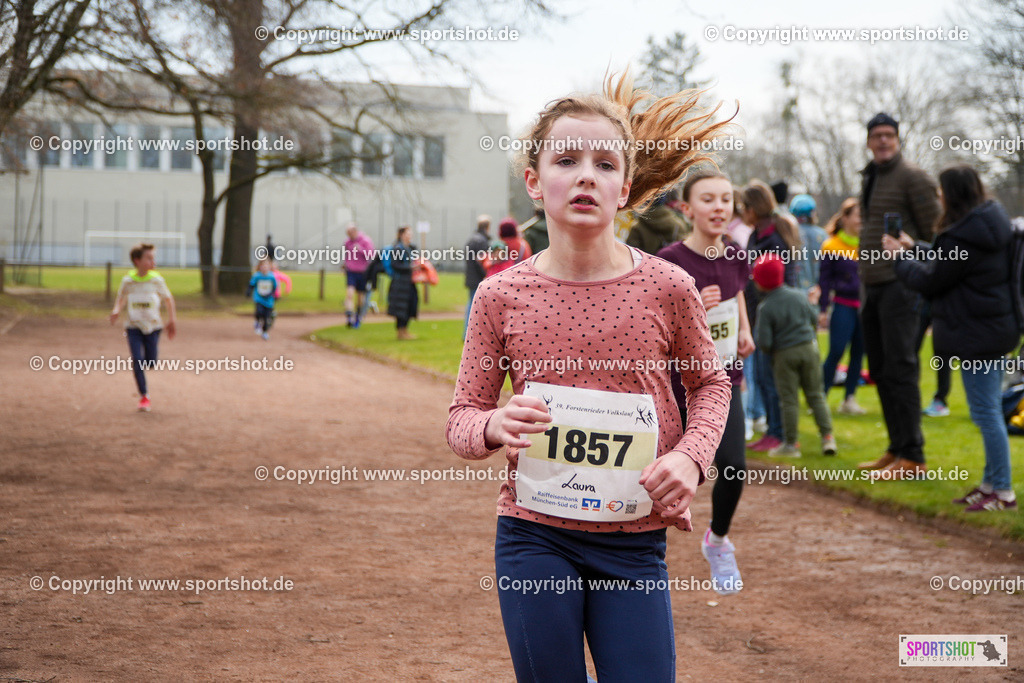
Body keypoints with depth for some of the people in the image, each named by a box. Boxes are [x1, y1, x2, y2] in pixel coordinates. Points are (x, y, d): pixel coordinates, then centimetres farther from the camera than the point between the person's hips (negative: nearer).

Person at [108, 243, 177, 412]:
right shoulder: (127, 281, -6)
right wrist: (116, 310, -9)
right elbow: (121, 297, 11)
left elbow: (168, 299, 6)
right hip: (133, 326, -1)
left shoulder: (157, 280, -6)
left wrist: (171, 320, 4)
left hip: (152, 326, 1)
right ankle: (143, 396, -3)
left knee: (151, 363, 1)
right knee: (137, 360, -13)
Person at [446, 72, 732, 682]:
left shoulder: (667, 288, -5)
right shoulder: (501, 296, -4)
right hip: (534, 536, 0)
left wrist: (692, 456, -7)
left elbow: (711, 381, 11)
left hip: (633, 543, 0)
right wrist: (494, 426, -19)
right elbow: (462, 418, 3)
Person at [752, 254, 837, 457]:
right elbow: (814, 319, 13)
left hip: (784, 355, -4)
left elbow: (764, 342, -17)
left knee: (789, 400, 4)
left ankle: (790, 443, 9)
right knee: (815, 395, 11)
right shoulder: (799, 295, 0)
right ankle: (827, 436, 6)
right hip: (808, 349, 4)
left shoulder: (765, 307, -15)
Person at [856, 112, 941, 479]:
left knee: (900, 369, -11)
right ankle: (896, 449, 19)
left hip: (900, 284, -9)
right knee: (880, 370, 11)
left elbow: (935, 231, -9)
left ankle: (912, 458, -9)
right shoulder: (869, 179, 19)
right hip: (873, 286, 9)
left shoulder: (912, 177, -7)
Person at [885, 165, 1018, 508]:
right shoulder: (991, 222, 10)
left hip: (976, 334, -10)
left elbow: (930, 280, -10)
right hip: (997, 328, 10)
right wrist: (913, 248, 22)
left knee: (985, 412, -4)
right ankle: (991, 482, 25)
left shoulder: (962, 236, -20)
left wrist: (900, 257, 4)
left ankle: (1002, 491, 0)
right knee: (990, 409, 16)